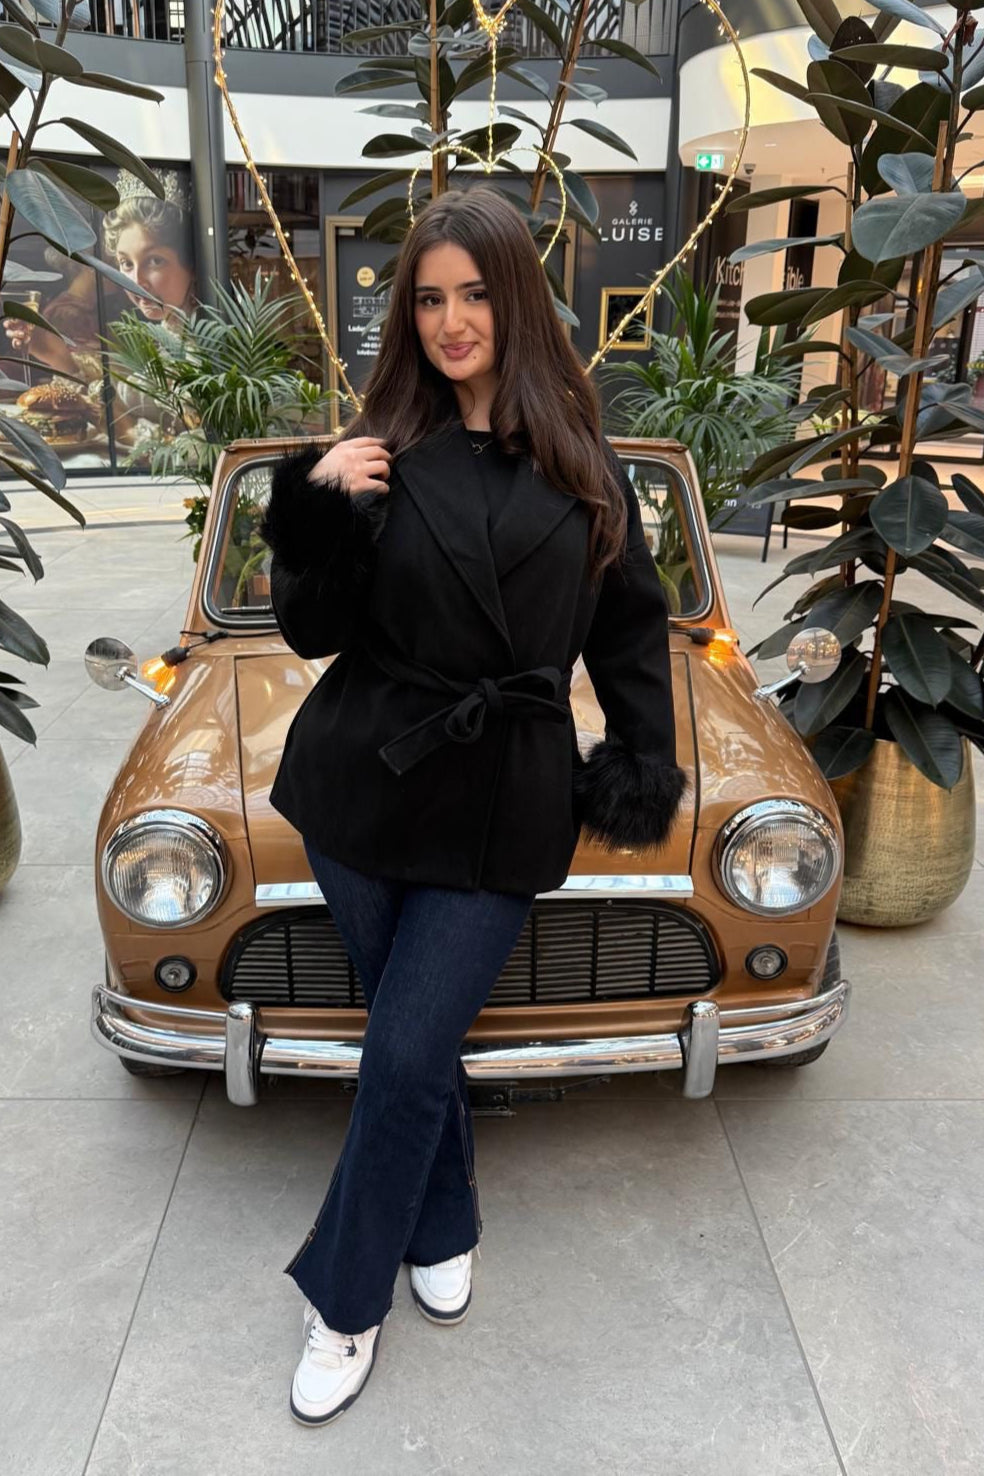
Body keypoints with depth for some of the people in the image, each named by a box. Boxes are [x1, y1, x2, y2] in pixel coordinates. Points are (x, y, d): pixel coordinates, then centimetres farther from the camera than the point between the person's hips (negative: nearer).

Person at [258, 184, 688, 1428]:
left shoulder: (581, 461, 3)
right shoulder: (380, 450, 2)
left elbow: (631, 626, 9)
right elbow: (314, 631, 0)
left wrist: (645, 767, 3)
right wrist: (316, 513, -15)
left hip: (501, 809, -1)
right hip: (364, 789, 1)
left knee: (404, 1055, 0)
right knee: (414, 1039, 15)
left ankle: (345, 1302, 25)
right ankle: (443, 1231, 42)